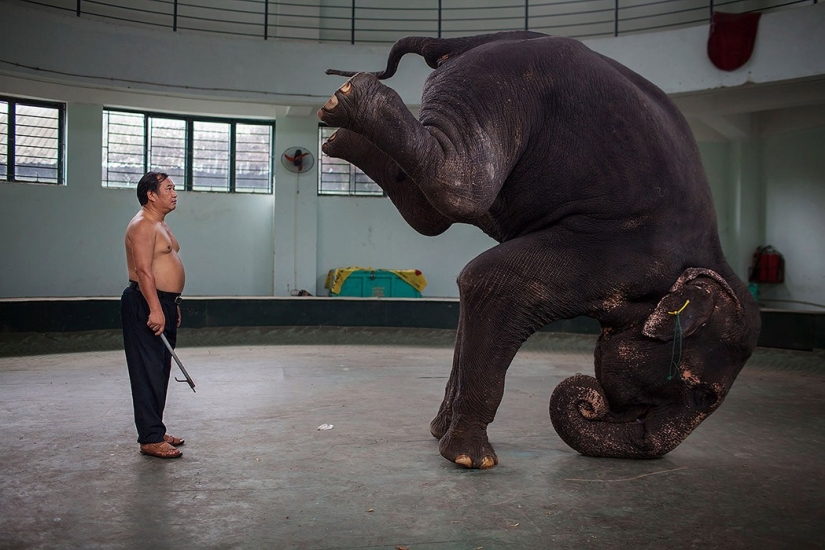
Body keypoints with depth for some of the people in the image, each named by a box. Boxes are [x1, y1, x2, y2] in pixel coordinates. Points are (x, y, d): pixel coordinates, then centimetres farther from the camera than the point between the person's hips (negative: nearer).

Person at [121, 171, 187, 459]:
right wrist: (155, 309, -27)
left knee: (160, 371, 14)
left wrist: (173, 305, 23)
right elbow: (143, 270, -22)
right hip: (145, 306, -11)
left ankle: (155, 430, 23)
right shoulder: (142, 225, -13)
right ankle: (150, 440, -4)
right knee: (149, 373, -8)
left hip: (164, 305, 11)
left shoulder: (160, 224, 20)